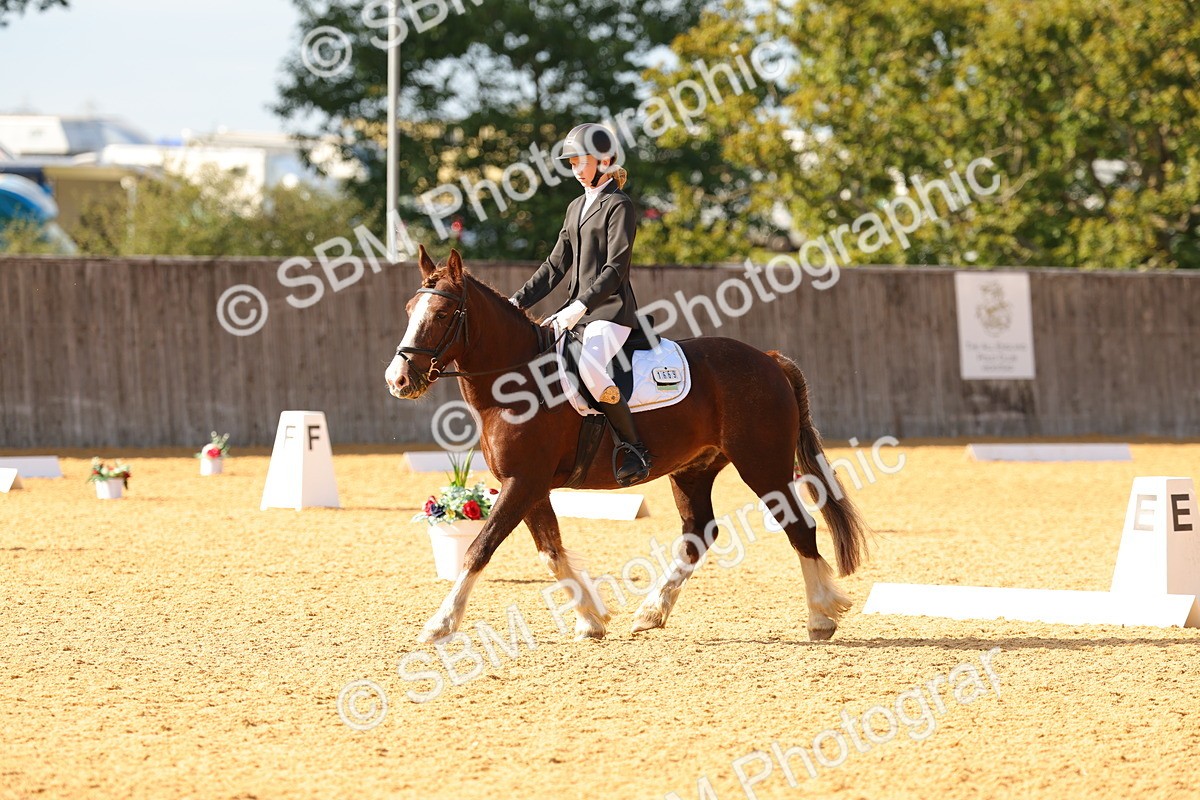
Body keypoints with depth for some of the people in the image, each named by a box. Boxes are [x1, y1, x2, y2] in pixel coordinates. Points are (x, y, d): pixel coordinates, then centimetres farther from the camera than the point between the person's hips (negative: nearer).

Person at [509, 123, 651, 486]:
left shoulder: (619, 206, -8)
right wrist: (518, 302, 8)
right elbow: (557, 265, 18)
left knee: (590, 365, -34)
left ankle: (635, 450, -21)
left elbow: (615, 269, -17)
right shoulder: (577, 207, 18)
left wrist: (580, 307, -27)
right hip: (578, 309, 10)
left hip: (611, 310, -10)